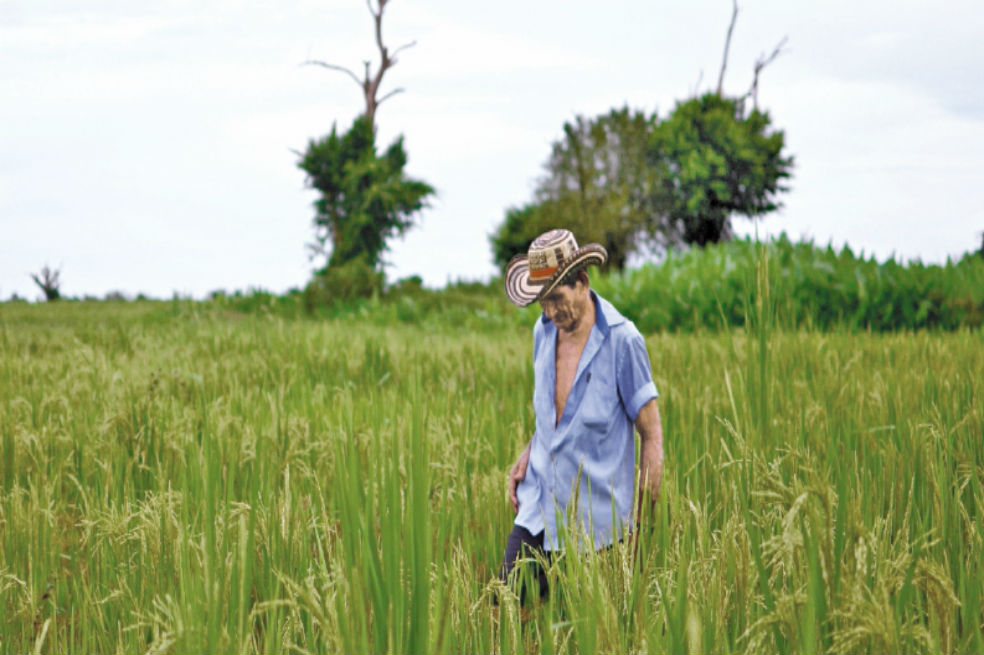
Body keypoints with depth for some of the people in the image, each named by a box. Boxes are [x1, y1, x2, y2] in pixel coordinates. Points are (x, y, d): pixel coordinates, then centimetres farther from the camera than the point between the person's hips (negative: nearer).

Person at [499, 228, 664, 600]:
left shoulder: (622, 340, -13)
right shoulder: (544, 331, 6)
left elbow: (651, 434, -8)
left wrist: (642, 521, -10)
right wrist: (527, 457, 4)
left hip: (597, 523, -6)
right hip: (539, 510, 6)